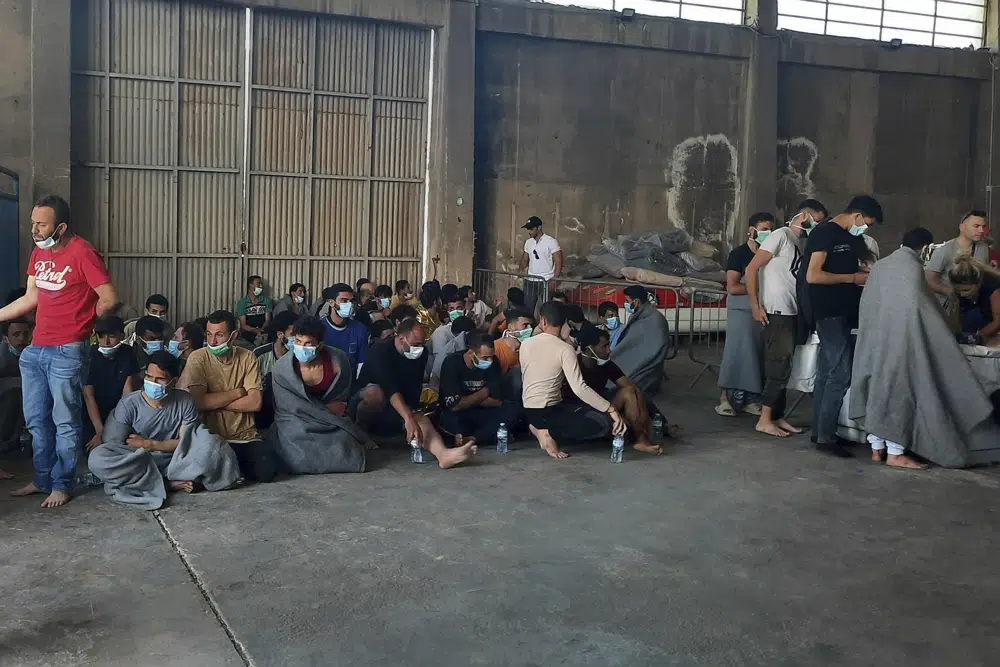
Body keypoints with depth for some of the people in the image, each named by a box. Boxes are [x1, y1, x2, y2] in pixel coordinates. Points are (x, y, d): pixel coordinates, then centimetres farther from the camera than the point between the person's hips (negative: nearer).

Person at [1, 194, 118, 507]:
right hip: (35, 350, 8)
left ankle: (62, 484, 14)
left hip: (67, 352, -8)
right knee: (37, 421, 15)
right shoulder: (38, 252, 10)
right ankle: (43, 479, 27)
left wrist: (79, 323, 2)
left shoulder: (82, 253, -14)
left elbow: (109, 299, -12)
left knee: (65, 422, 2)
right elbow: (30, 298, 17)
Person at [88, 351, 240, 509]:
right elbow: (115, 445, -8)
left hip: (174, 462, 0)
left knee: (207, 440, -24)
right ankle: (168, 484, -22)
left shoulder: (185, 402, -5)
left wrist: (150, 444, -17)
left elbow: (186, 442, -6)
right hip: (137, 464, 0)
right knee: (97, 458, -31)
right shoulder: (128, 404, -9)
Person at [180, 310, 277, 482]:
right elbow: (198, 401, -17)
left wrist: (214, 402, -11)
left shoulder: (247, 357, 1)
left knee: (267, 470, -23)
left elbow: (255, 403, -8)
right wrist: (238, 392, -9)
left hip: (245, 437, 2)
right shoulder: (198, 358, -5)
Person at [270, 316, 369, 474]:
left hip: (333, 419, 1)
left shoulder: (337, 360, -17)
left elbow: (343, 394, 2)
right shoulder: (282, 368, -19)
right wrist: (326, 410, -14)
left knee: (342, 451, -19)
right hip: (297, 421, -1)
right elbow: (291, 407, -14)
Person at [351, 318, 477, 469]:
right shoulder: (381, 350, -24)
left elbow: (415, 388, 1)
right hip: (365, 400, -5)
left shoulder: (421, 355, -3)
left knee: (422, 420, -26)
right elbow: (390, 387, -38)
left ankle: (443, 454, -55)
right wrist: (409, 418, -48)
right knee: (376, 392, -39)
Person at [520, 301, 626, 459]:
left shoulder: (525, 344, 2)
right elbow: (579, 388, -23)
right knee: (605, 422, -10)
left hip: (528, 411, 7)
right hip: (548, 411, -7)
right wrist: (611, 409, -22)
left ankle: (542, 428, 8)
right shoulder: (565, 349, -14)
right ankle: (550, 433, -12)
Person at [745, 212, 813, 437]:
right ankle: (764, 420, 0)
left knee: (781, 368, 12)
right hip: (776, 314, -8)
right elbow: (752, 268, -14)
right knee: (779, 368, -6)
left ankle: (777, 417, 19)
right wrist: (755, 306, -16)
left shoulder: (798, 243, 15)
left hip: (791, 314, 8)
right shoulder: (781, 235, -8)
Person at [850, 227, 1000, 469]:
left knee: (877, 388, 11)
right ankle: (894, 452, 1)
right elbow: (918, 307, -11)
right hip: (899, 339, -7)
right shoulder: (912, 267, -10)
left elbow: (867, 306, 14)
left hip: (874, 340, 7)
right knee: (899, 389, -2)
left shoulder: (880, 266, 11)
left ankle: (877, 447, 15)